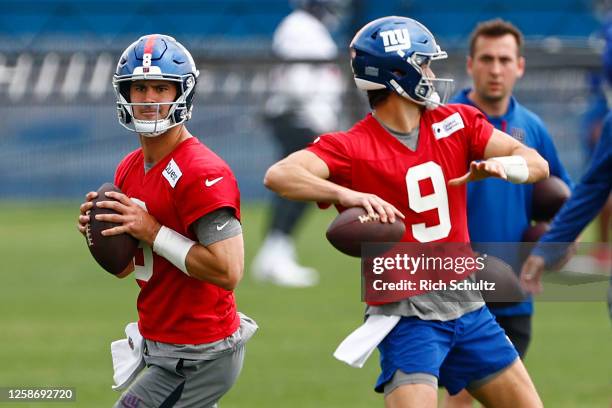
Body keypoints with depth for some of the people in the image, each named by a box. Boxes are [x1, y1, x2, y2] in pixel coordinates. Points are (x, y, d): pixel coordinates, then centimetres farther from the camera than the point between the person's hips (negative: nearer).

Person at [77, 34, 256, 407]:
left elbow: (228, 272, -26)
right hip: (162, 345, 10)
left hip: (196, 359, -10)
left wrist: (151, 231, -23)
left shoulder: (202, 174, -20)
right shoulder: (130, 169, 8)